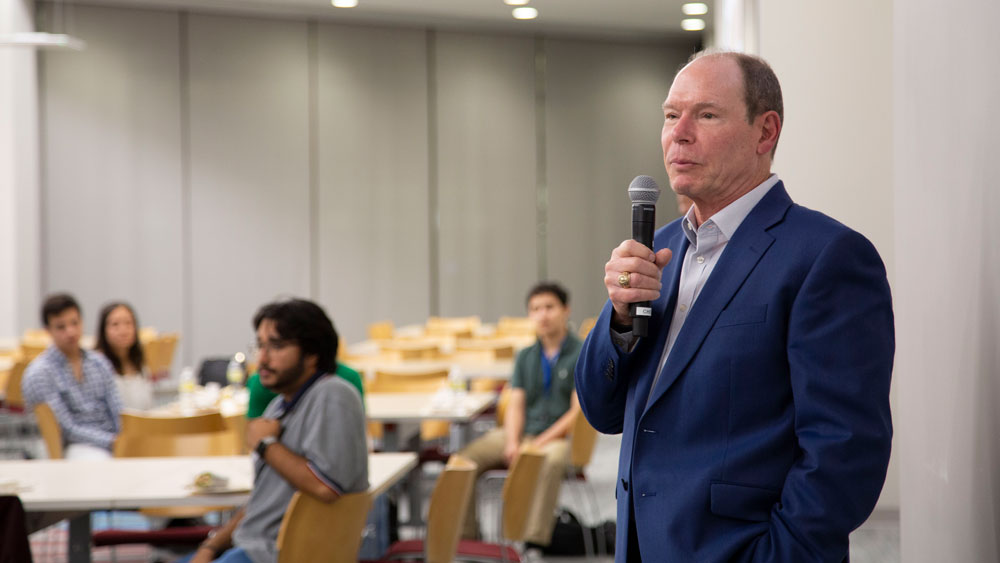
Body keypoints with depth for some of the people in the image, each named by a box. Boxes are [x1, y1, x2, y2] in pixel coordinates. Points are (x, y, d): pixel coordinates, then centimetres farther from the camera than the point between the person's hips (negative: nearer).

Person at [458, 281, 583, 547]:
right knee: (464, 459, -17)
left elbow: (579, 412, -9)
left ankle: (534, 542, -40)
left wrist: (539, 444, -16)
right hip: (523, 433, 5)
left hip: (561, 436, -5)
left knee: (551, 460, -41)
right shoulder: (525, 357, 17)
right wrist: (513, 443, -9)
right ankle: (466, 536, -9)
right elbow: (516, 405, 11)